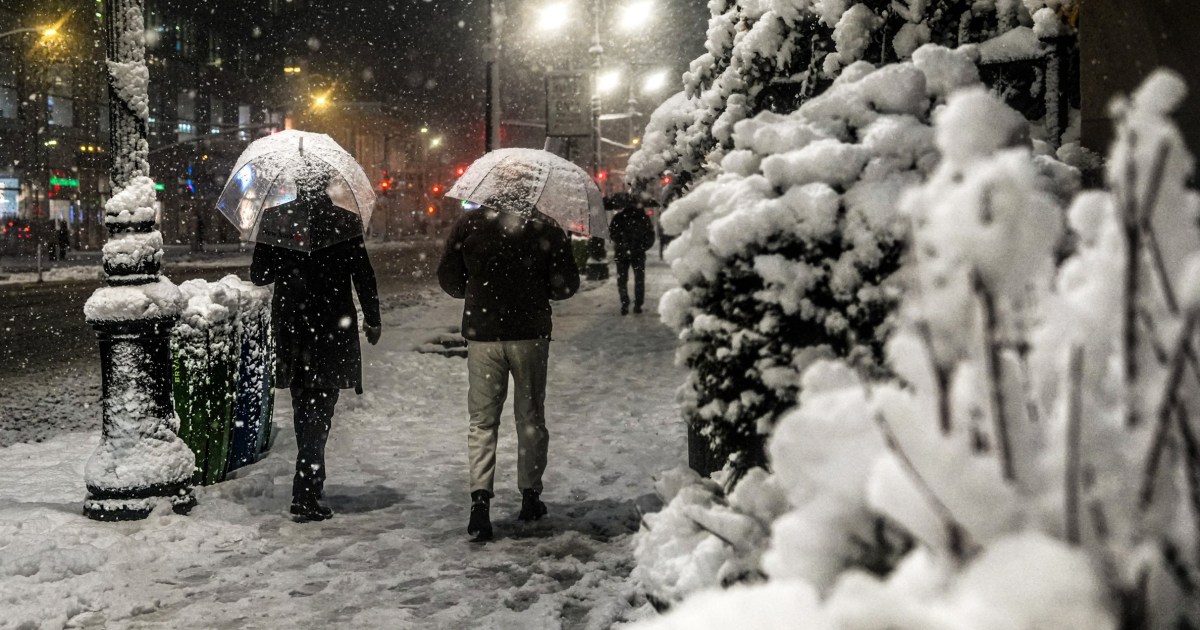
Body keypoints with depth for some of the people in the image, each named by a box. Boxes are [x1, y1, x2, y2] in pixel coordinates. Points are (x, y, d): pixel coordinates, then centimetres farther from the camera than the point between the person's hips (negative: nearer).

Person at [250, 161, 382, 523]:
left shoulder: (274, 219, -2)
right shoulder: (345, 222, -7)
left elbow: (259, 275, 0)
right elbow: (364, 277, -3)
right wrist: (372, 321, 9)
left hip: (290, 326, 2)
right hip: (333, 327, -2)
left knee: (303, 407, 17)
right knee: (320, 408, 2)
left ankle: (312, 485, 28)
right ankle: (305, 496, -2)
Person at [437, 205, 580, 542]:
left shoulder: (468, 224, -2)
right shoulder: (546, 229, -4)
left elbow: (447, 279, 3)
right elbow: (567, 284, -3)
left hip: (482, 334, 0)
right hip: (530, 334, 0)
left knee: (482, 420, 7)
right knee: (530, 419, 14)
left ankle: (480, 498, -7)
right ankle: (530, 495, 21)